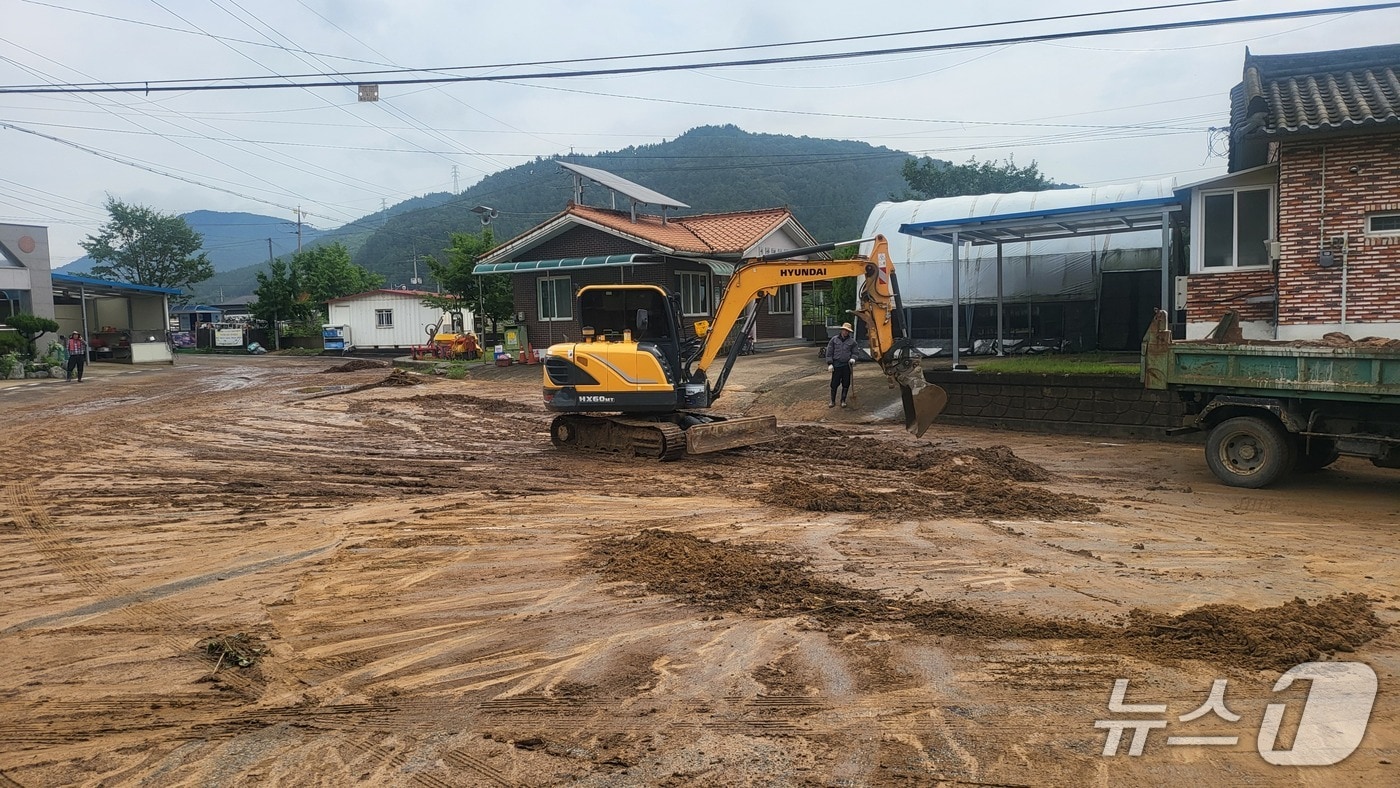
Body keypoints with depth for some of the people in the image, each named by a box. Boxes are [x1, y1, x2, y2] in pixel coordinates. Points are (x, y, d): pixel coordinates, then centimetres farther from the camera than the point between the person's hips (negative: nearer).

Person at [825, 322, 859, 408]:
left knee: (846, 384, 6)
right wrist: (830, 364, -5)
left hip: (847, 365, 1)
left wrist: (853, 358, -10)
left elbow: (856, 352, 12)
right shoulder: (834, 339, 2)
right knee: (834, 384, 1)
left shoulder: (852, 341, 5)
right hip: (836, 365, -1)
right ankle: (833, 401, 13)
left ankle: (843, 401, 20)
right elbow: (829, 352, 2)